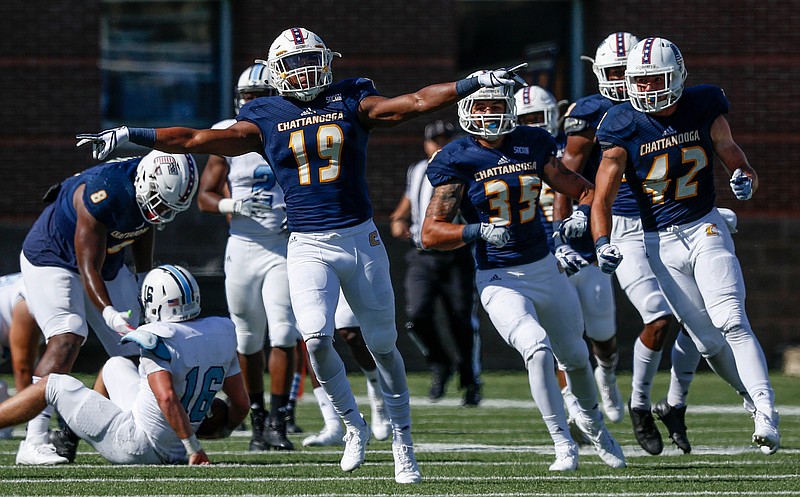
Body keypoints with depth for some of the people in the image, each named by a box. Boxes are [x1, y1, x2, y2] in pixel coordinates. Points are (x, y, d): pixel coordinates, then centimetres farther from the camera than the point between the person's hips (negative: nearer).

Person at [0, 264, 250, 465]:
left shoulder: (157, 339, -21)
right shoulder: (220, 333, 0)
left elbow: (167, 398, -33)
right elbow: (241, 403, 6)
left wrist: (193, 448, -26)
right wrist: (221, 431, 25)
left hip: (138, 448, -8)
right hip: (175, 450, 8)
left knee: (54, 385, 10)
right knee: (116, 365, 31)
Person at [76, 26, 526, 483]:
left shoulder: (351, 102, 3)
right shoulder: (265, 120, 4)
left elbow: (414, 103, -3)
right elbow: (197, 140, 1)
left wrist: (477, 84, -13)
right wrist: (128, 136, -4)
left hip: (360, 238, 0)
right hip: (308, 247, 0)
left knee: (383, 345, 5)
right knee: (317, 340, -18)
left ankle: (402, 439, 20)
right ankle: (355, 425, 5)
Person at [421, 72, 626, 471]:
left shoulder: (532, 145, 1)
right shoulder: (458, 160, -10)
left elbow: (584, 191, 12)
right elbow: (431, 234, -13)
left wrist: (582, 217, -10)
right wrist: (479, 231, -27)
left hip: (545, 269, 4)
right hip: (499, 280, -4)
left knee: (575, 356, 17)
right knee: (536, 348, -26)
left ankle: (592, 421, 47)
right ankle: (563, 444, -15)